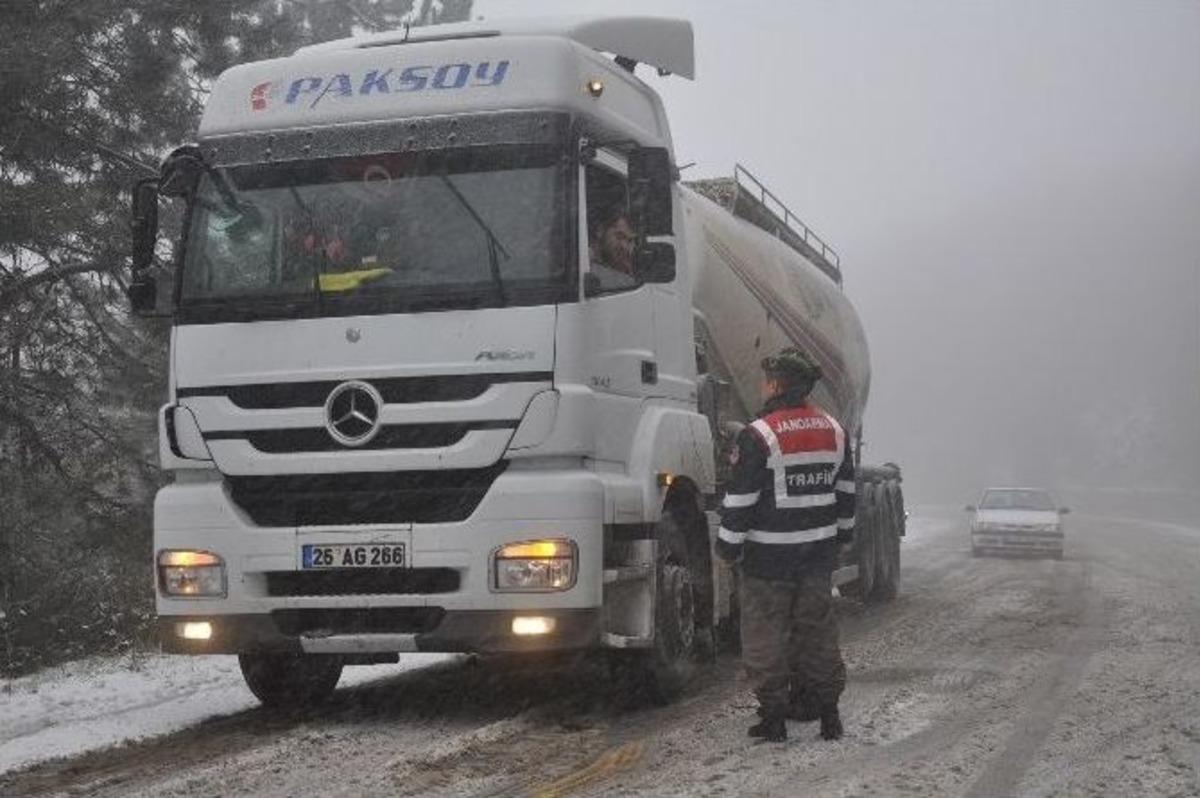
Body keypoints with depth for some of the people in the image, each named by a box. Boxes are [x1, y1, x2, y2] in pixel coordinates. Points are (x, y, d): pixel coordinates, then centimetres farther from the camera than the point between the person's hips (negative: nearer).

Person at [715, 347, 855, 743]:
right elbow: (846, 489, 16)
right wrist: (842, 533, 26)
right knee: (817, 631, 14)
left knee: (766, 636, 2)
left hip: (770, 555, -6)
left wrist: (728, 545, -3)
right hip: (819, 553, 6)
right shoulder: (834, 431, 7)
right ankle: (827, 713, 18)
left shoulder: (759, 436, -14)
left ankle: (774, 716, 4)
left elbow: (740, 498, -12)